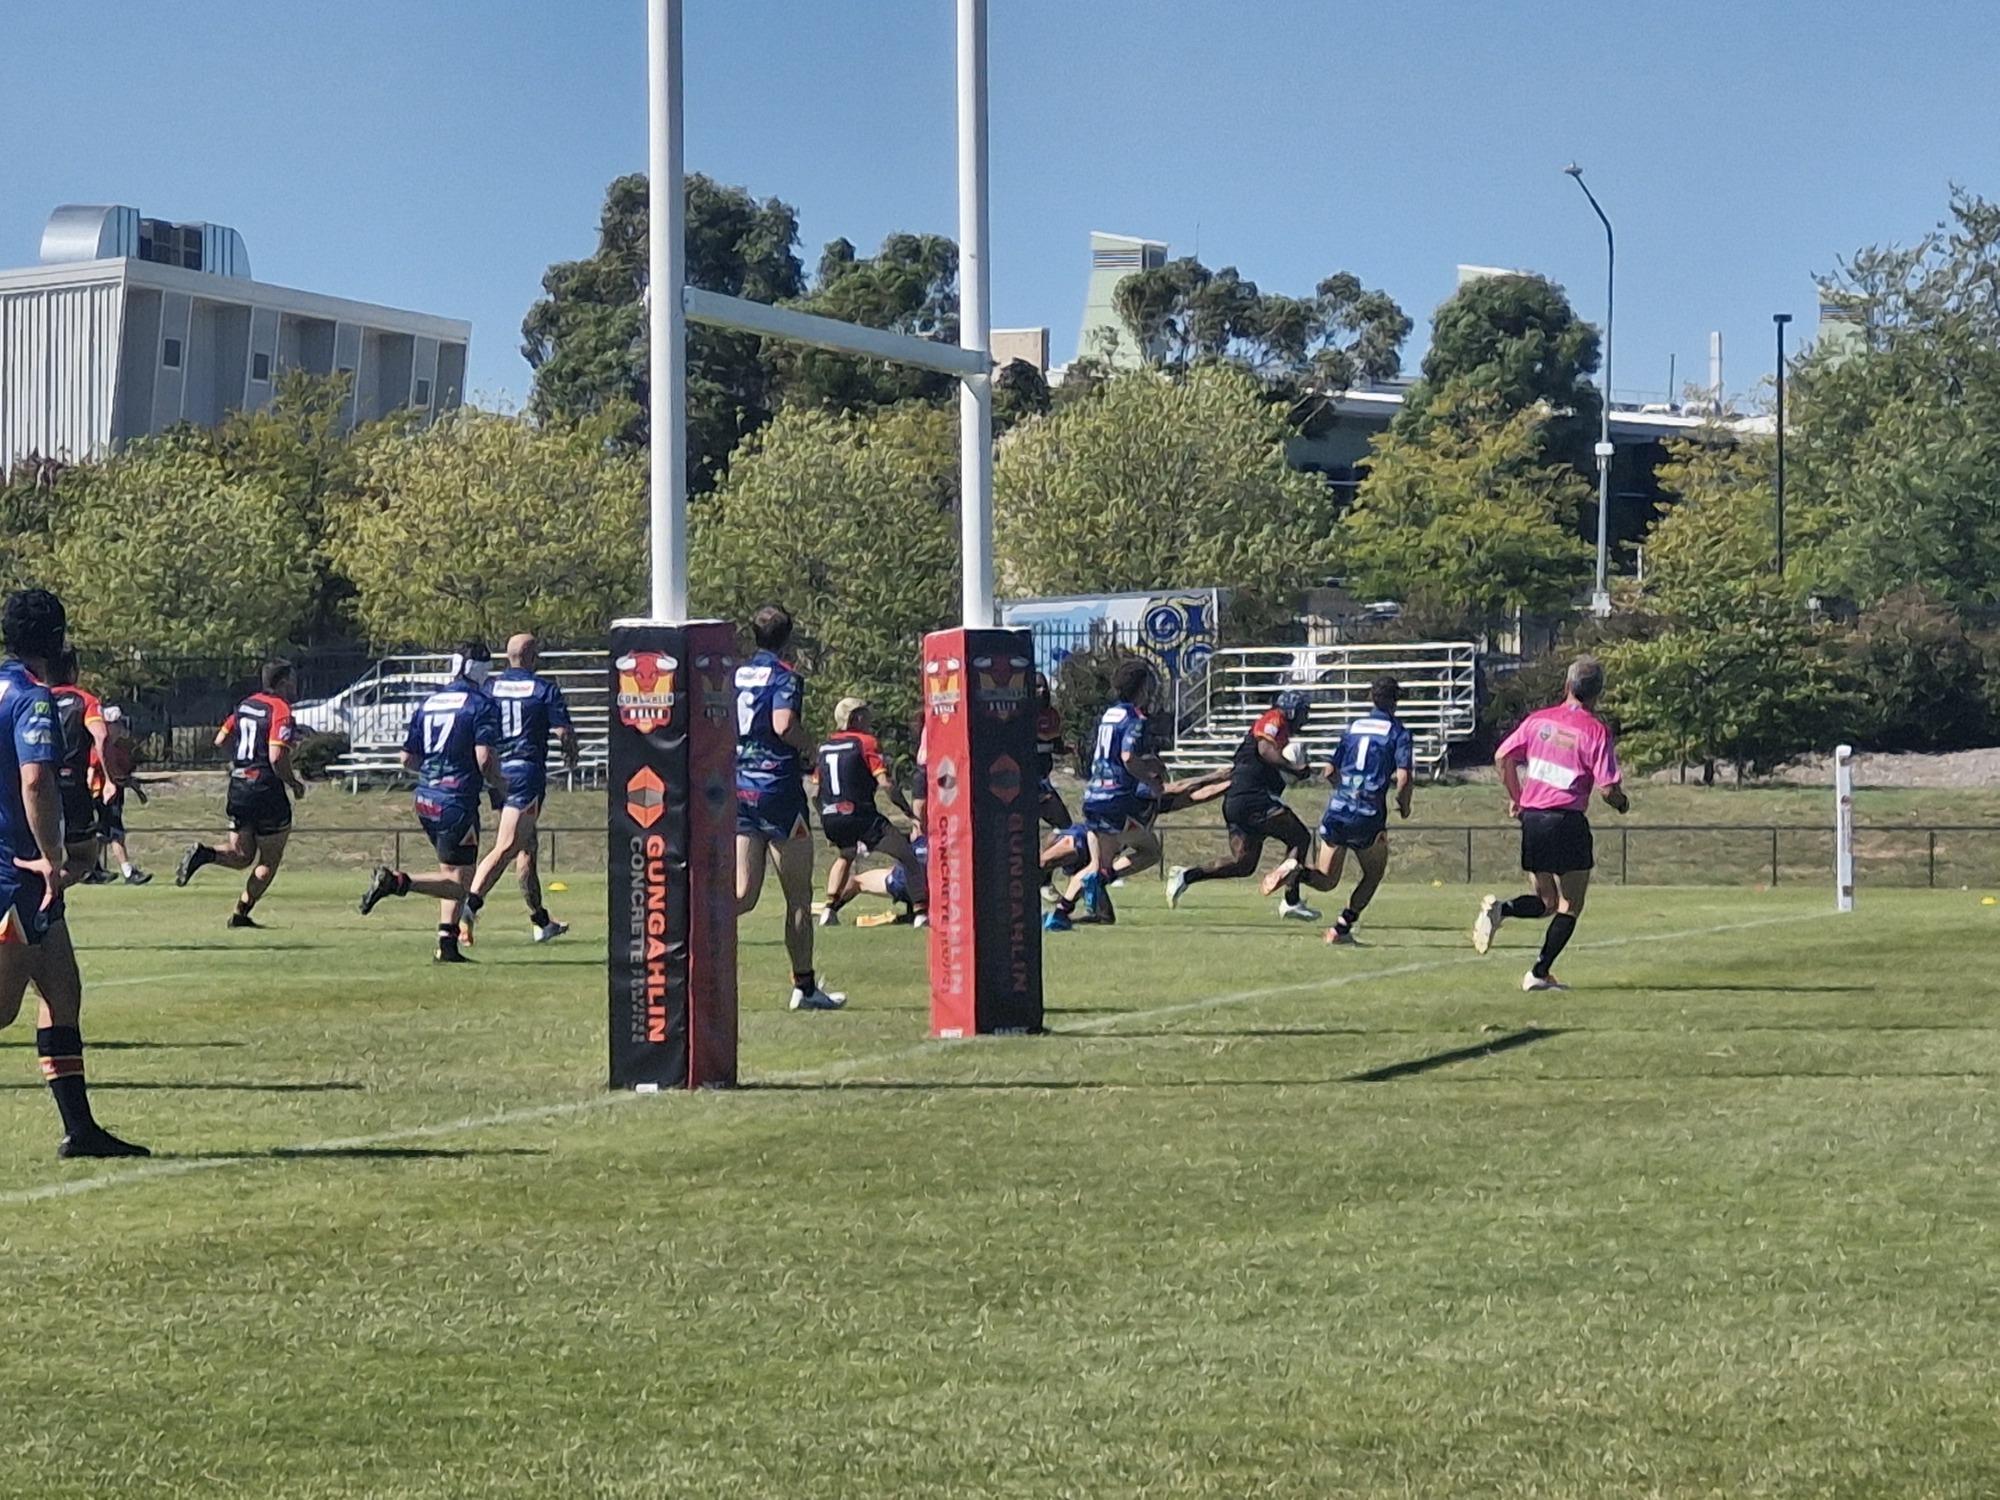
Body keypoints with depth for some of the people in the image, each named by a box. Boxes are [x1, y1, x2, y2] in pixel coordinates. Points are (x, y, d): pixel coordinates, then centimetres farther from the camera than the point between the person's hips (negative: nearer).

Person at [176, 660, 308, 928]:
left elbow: (220, 740, 16)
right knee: (269, 860, 7)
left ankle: (203, 854, -13)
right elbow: (277, 757, -21)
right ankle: (241, 913, 1)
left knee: (241, 856, 14)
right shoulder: (280, 710, -12)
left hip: (237, 790, 7)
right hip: (266, 792, -7)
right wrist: (294, 784, -5)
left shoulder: (246, 704, 11)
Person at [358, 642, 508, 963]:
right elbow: (485, 758, -18)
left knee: (451, 876, 18)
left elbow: (408, 758, 14)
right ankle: (397, 882, -23)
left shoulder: (428, 704, 12)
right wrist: (499, 786, 0)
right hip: (457, 801, -8)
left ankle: (447, 944, 12)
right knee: (459, 884, -4)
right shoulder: (481, 705, -8)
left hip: (425, 800, 8)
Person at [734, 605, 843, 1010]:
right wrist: (808, 744, -5)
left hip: (739, 791, 6)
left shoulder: (735, 675, 11)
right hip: (778, 789, -6)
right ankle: (805, 987, 11)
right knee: (799, 896, 6)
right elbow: (784, 724, -24)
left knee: (744, 895, 5)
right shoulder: (784, 675, -8)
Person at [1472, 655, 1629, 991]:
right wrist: (1622, 802, 11)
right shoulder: (1596, 731, -8)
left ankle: (1499, 909, -10)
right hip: (1568, 821, -5)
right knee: (1570, 906, 8)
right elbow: (1607, 788, -12)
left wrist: (1515, 797, 19)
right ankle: (1540, 973, 1)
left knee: (1546, 901, 18)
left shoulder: (1539, 720, 6)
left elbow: (1502, 756, 6)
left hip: (1532, 820, 5)